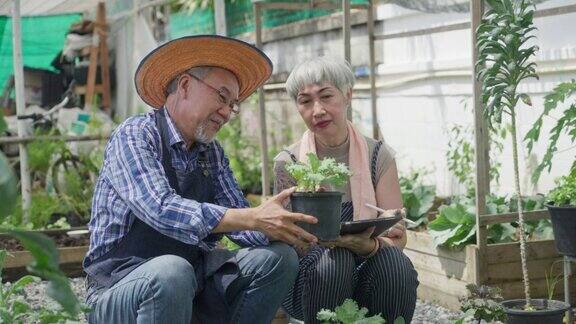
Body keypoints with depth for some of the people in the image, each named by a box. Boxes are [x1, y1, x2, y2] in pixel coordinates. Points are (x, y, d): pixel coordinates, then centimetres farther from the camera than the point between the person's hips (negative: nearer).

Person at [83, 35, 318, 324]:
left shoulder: (213, 154, 12)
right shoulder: (134, 135, -10)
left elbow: (238, 222, 4)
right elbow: (160, 209, -26)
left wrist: (287, 227, -17)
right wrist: (255, 218, -30)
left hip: (190, 279, 7)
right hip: (120, 286, -6)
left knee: (278, 257, -10)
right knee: (172, 272, -37)